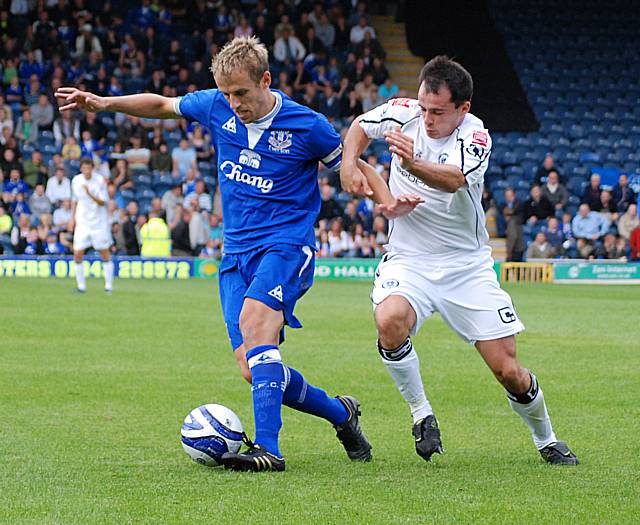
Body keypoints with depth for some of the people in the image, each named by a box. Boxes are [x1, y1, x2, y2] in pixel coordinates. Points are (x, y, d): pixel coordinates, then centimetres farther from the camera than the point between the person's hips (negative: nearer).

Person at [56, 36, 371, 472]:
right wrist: (103, 103, 6)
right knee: (253, 370, -3)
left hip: (286, 244, -5)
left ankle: (268, 447, -39)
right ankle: (340, 413, 22)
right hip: (236, 252, 6)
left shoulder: (308, 127, -9)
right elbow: (161, 105, 18)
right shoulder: (216, 107, 2)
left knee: (254, 318, -34)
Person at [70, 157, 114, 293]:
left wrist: (90, 194, -30)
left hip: (99, 222, -3)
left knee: (105, 254, 2)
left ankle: (109, 285, 10)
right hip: (82, 222, 3)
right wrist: (73, 217, 11)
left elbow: (103, 202, -15)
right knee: (77, 254, -6)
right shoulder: (76, 180, 1)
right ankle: (81, 285, 5)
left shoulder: (100, 180, -10)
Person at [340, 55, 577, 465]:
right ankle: (421, 413, -10)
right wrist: (350, 163, -4)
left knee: (508, 371, -4)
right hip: (408, 259, 2)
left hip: (467, 266, -2)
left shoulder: (475, 136, -17)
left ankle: (546, 439, 25)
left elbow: (454, 179, -39)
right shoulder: (404, 113, -6)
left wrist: (413, 164, -58)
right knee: (390, 320, -32)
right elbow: (360, 127, 16)